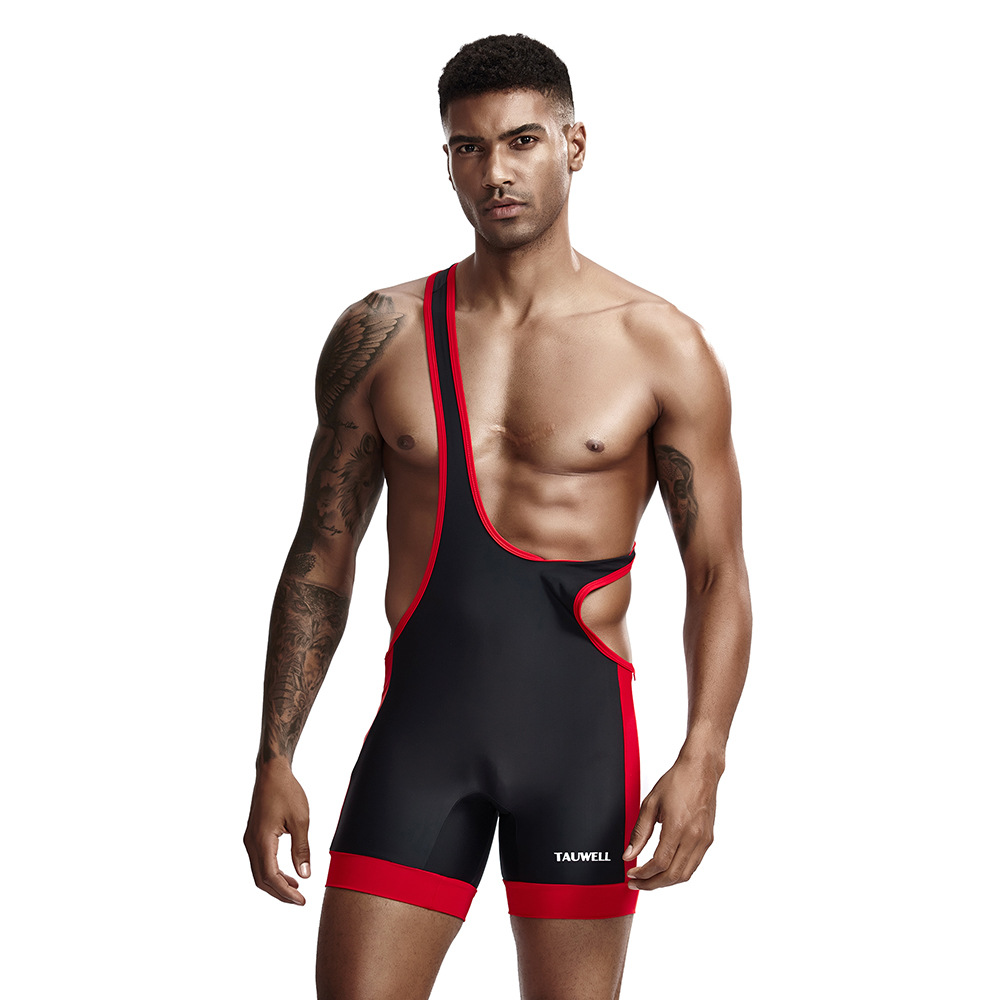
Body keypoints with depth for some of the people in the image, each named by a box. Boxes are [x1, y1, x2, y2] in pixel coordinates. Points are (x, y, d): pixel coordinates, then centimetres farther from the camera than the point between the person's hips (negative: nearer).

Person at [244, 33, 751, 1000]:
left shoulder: (662, 347, 0)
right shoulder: (379, 335, 4)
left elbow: (718, 574, 1)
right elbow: (321, 559, 9)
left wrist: (702, 760, -12)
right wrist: (274, 760, 4)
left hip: (581, 721, -1)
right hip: (421, 717, 1)